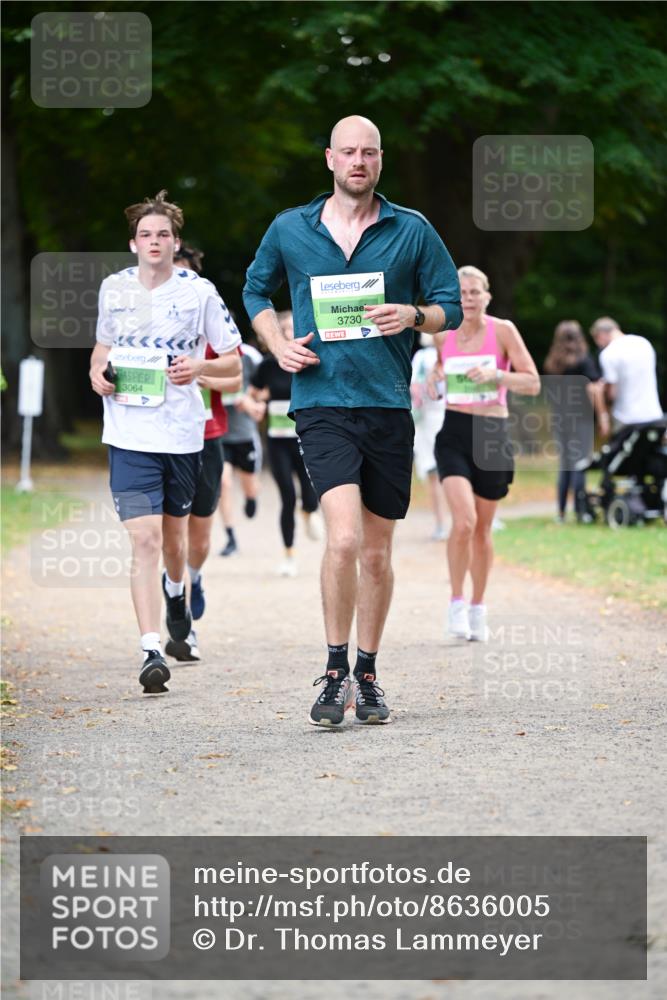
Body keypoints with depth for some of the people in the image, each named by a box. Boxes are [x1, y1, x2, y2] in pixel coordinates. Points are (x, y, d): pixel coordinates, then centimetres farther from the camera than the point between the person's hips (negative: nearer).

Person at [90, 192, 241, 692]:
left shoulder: (199, 292, -1)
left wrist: (200, 366, -16)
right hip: (130, 435, 0)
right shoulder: (114, 288, 6)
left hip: (183, 434, 0)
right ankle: (152, 651, -15)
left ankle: (176, 591, 51)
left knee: (173, 535, 16)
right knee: (145, 539, -12)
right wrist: (97, 374, 1)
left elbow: (234, 361, 4)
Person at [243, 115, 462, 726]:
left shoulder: (413, 231, 5)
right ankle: (335, 673, -8)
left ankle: (367, 675, 23)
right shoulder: (289, 230, 6)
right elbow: (256, 290, 22)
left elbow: (452, 306, 9)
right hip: (322, 404, -2)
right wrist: (279, 345, 5)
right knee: (344, 538, -19)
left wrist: (412, 316, -13)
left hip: (388, 406, 2)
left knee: (377, 553, 9)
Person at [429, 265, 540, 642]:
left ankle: (478, 609, 24)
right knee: (464, 520, -19)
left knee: (483, 528, 8)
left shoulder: (503, 330, -4)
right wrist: (434, 376, 2)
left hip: (492, 434, 0)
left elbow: (533, 384, -6)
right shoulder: (444, 336, 5)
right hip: (454, 434, 1)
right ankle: (457, 603, -4)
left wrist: (496, 374, -21)